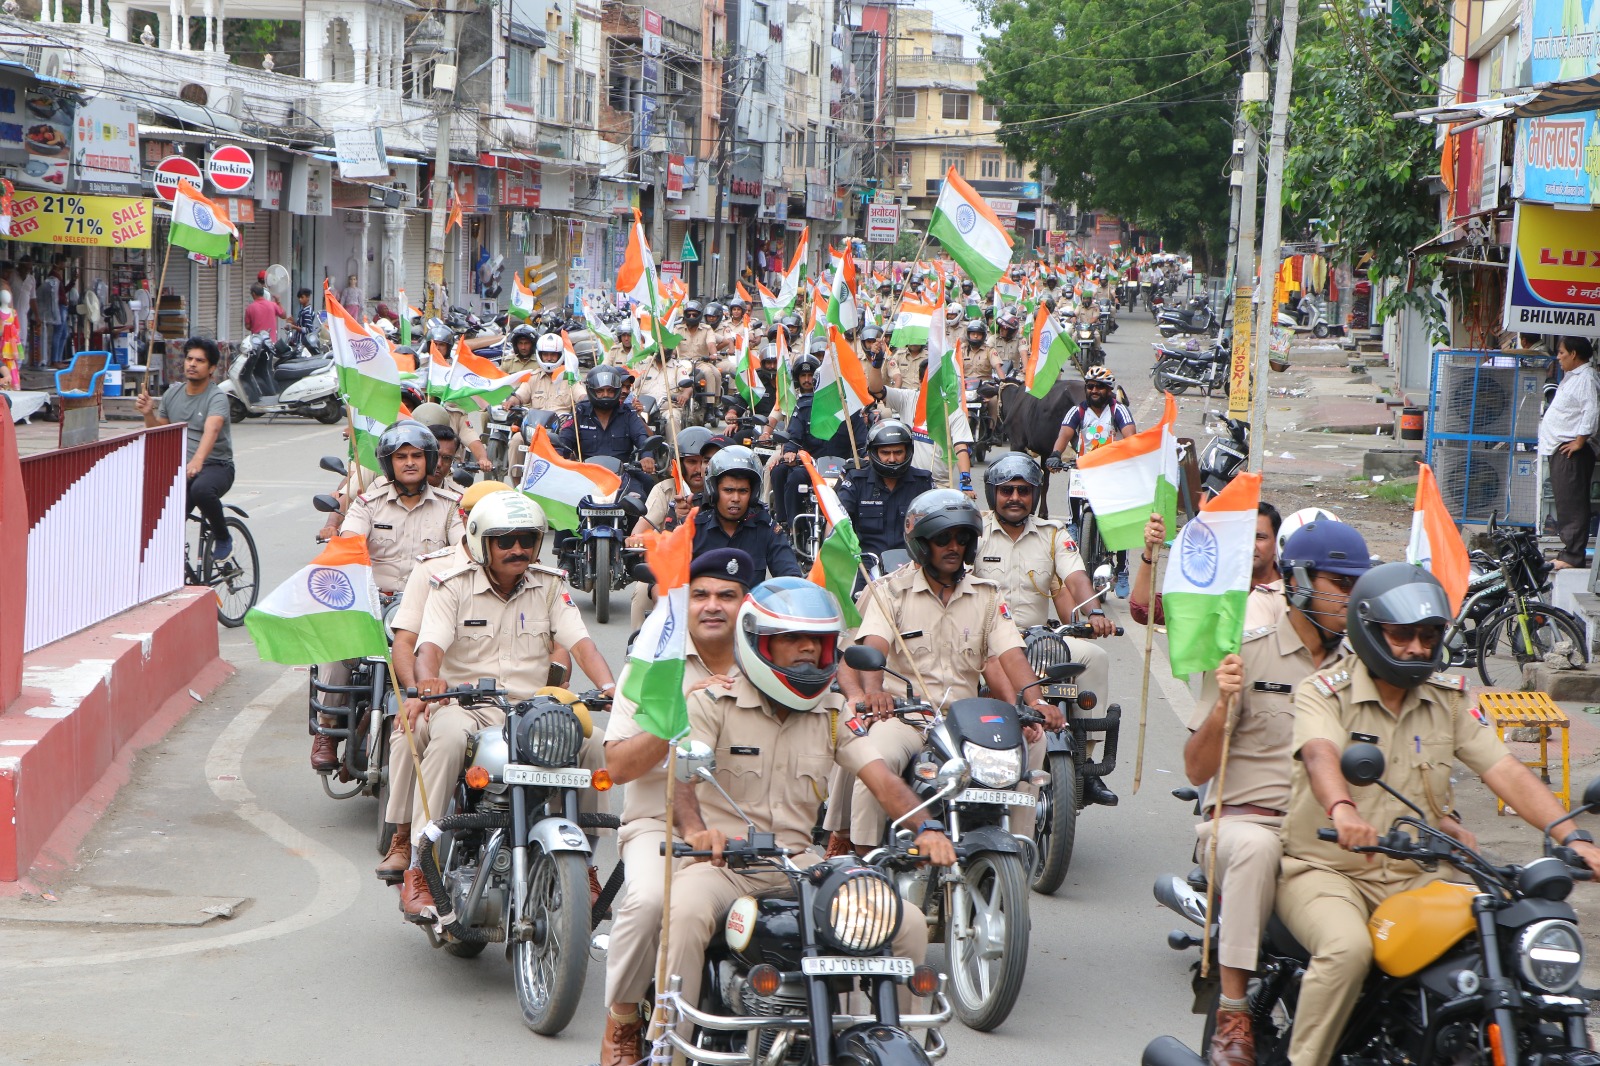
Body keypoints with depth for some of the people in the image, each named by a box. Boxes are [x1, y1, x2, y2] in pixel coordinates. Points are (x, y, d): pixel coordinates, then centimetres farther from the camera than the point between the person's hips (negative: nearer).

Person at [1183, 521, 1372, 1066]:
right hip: (1246, 817, -3)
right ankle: (1233, 1012, -33)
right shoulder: (1246, 651, 3)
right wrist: (1223, 706, -16)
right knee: (1256, 848, -38)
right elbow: (1196, 770, 1)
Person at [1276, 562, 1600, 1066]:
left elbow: (1505, 771, -2)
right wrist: (1343, 811, -52)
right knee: (1347, 948, -34)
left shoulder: (1449, 697, 8)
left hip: (1417, 874, 5)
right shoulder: (1323, 691, -7)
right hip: (1325, 869, -5)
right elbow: (1320, 756, -29)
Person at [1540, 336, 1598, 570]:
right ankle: (1569, 549, 19)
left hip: (1571, 450, -11)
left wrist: (1579, 441, -22)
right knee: (1564, 502, 13)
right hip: (1557, 449, 11)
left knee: (1572, 504, -10)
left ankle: (1572, 556, -10)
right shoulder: (1570, 376, 19)